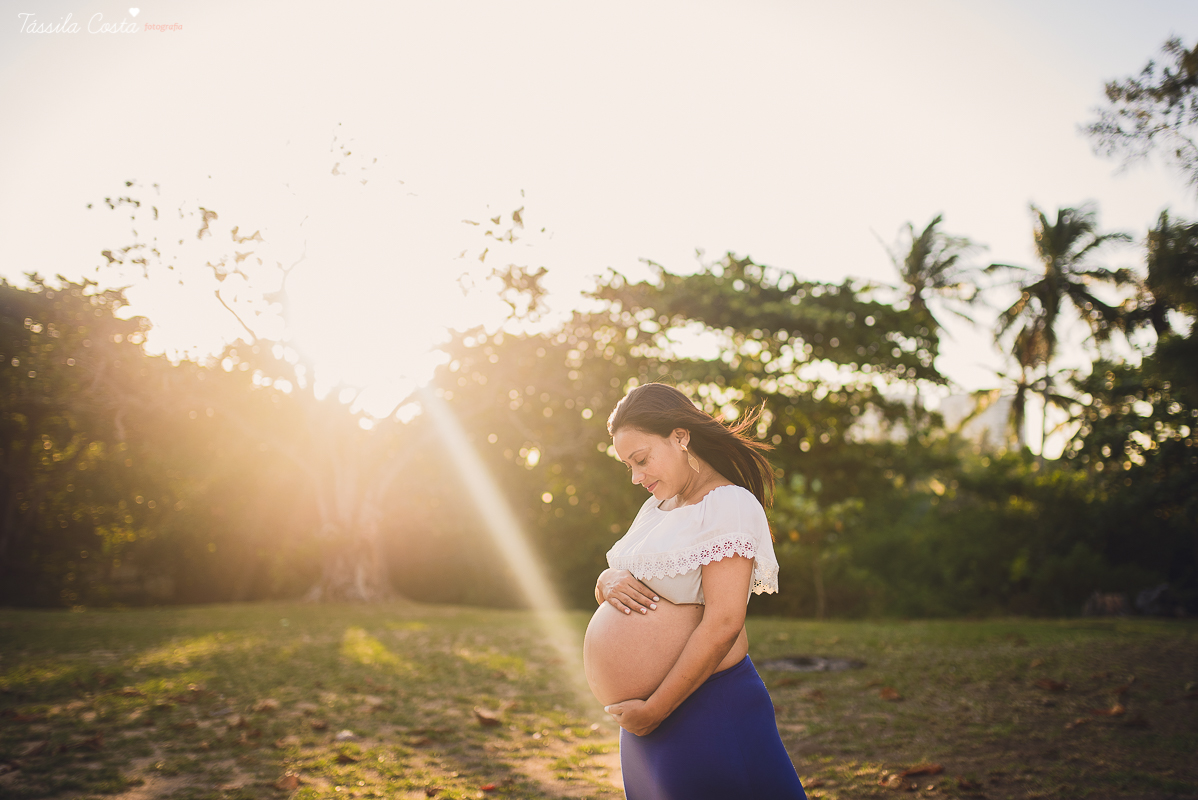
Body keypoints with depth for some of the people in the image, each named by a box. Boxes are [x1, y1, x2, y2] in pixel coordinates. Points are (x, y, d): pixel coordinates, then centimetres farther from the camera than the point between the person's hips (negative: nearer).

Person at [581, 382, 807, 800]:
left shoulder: (729, 504, -13)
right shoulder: (658, 505, 14)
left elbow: (722, 625, -21)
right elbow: (604, 585, 21)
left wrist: (653, 710, -18)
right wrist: (610, 582, -4)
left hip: (707, 710, -8)